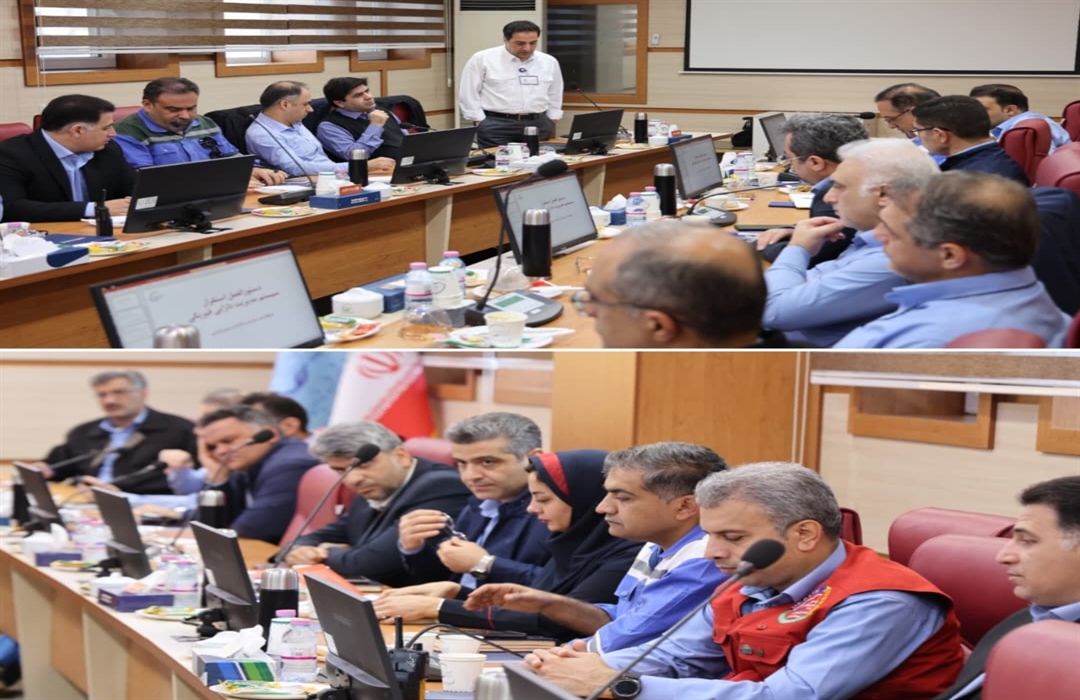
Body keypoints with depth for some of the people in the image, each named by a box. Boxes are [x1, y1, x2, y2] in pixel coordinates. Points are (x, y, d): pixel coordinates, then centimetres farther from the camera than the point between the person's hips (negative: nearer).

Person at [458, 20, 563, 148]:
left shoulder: (549, 62, 9)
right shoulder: (482, 59, -4)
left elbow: (554, 95, 20)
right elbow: (468, 94, -3)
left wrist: (551, 123, 14)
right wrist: (481, 124, -7)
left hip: (538, 125, 4)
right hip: (496, 125, -3)